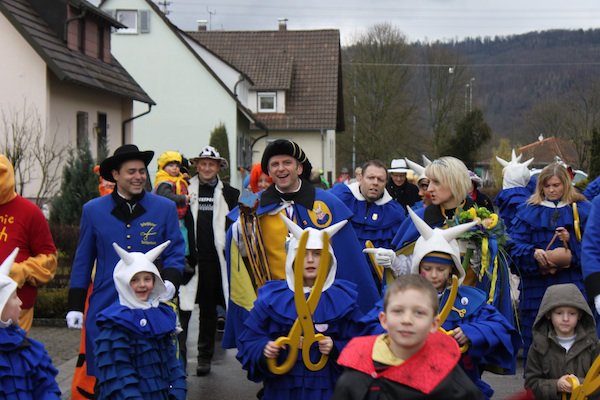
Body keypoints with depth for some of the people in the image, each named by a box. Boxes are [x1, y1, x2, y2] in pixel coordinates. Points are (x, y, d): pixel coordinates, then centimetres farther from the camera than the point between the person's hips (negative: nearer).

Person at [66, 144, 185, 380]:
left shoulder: (165, 208, 3)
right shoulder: (93, 210, 6)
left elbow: (175, 252, 3)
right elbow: (83, 261, 9)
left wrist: (171, 281, -17)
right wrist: (75, 306, 6)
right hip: (105, 308, 1)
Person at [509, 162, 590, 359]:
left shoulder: (582, 210, 8)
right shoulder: (528, 211, 9)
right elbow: (515, 245, 1)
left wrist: (570, 241, -12)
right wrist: (534, 253, -17)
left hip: (572, 284, -1)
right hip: (537, 288, 1)